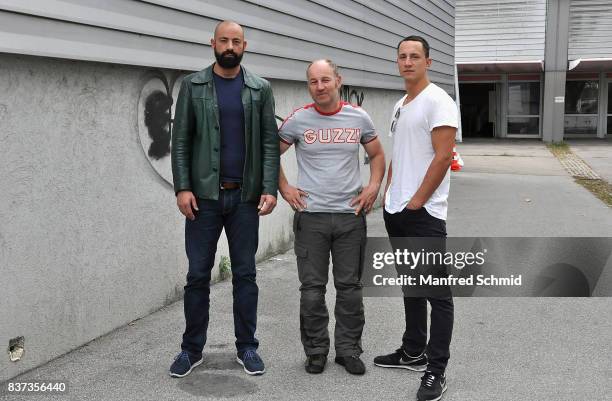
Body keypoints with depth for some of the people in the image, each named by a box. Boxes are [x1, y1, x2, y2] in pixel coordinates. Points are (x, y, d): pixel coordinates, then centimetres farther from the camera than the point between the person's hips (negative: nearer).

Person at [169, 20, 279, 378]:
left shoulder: (261, 89, 5)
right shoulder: (193, 85, 3)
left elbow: (270, 142, 2)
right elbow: (181, 140, 0)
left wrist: (270, 188, -8)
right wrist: (182, 187, -9)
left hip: (245, 196, 1)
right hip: (204, 195, 0)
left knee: (245, 274, 8)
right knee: (198, 275, 5)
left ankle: (247, 347, 19)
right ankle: (192, 349, 17)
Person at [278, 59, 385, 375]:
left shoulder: (359, 117, 3)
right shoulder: (298, 120, -2)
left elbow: (377, 155, 15)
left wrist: (373, 187, 2)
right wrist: (283, 188, 0)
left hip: (351, 214, 1)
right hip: (310, 216, -1)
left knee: (350, 287, 7)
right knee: (312, 289, 5)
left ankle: (348, 349, 21)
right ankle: (316, 350, 19)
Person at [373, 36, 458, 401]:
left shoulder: (438, 101, -10)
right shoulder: (400, 106, 16)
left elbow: (443, 156, -17)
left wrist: (417, 201, -16)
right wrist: (388, 193, 13)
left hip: (424, 214, -9)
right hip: (396, 211, 9)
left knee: (436, 291, -2)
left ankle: (436, 372, 4)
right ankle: (414, 352, 30)